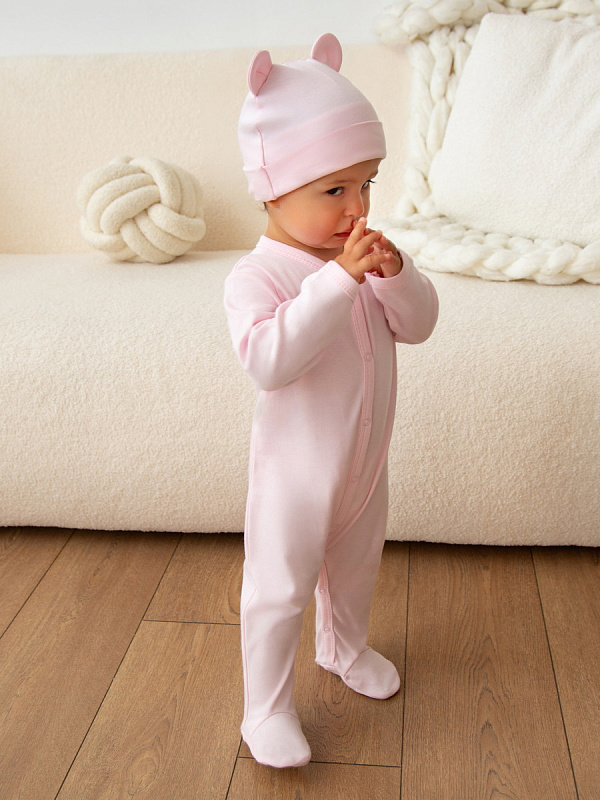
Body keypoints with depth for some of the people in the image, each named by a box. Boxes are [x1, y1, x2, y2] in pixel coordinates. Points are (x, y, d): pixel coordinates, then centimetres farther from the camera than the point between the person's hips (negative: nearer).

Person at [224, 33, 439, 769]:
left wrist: (395, 272, -24)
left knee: (355, 570, 26)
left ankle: (345, 649, 54)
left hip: (364, 465, 7)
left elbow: (419, 324, -4)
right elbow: (268, 361, -39)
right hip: (297, 469, -6)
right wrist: (340, 279, -42)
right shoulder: (255, 277, -24)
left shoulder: (363, 259, -3)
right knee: (278, 590, 7)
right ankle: (266, 707, 28)